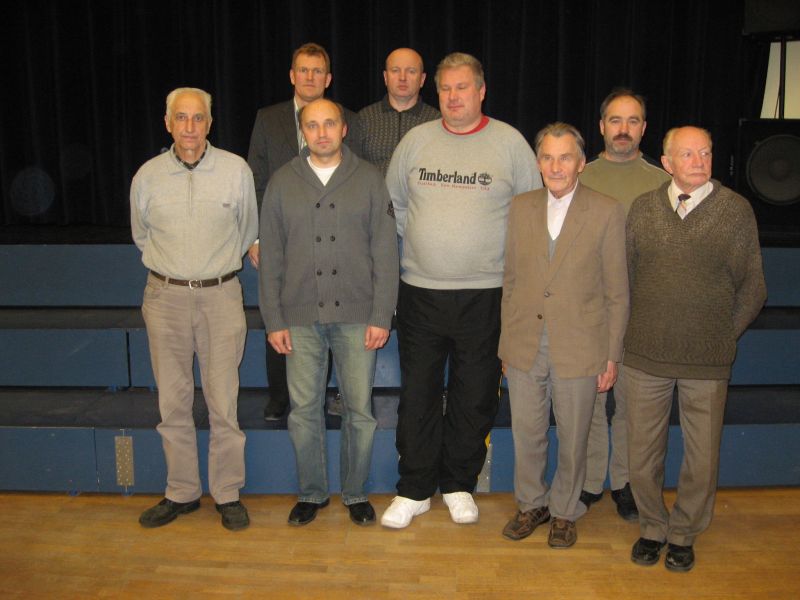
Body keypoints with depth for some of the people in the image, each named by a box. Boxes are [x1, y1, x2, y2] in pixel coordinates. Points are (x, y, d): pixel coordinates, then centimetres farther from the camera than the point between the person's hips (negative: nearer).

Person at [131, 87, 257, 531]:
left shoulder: (236, 170, -3)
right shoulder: (148, 176, 2)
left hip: (220, 295, -2)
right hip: (165, 296, 2)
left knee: (223, 401, 0)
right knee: (172, 401, 8)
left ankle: (228, 494, 16)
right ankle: (181, 492, 23)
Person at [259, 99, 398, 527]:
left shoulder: (368, 179, 3)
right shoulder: (282, 182, 6)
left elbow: (385, 253, 1)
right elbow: (270, 257, 7)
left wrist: (382, 316, -5)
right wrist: (273, 320, 1)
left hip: (356, 316, -1)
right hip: (301, 318, 1)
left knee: (360, 410, 5)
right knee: (303, 410, 7)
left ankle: (355, 492, 24)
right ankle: (311, 492, 26)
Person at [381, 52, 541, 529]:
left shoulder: (510, 142, 0)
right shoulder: (416, 140, 5)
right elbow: (393, 202, 16)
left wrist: (511, 263, 1)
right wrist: (420, 243, 10)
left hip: (485, 293, -1)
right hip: (421, 291, 2)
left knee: (475, 397, 8)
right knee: (418, 395, 7)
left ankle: (459, 485, 27)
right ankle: (415, 490, 22)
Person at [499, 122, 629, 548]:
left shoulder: (606, 212, -5)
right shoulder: (521, 208, 4)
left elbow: (617, 292, -3)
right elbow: (510, 280, 9)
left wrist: (612, 356, -4)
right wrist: (506, 342, 8)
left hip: (578, 348, -2)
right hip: (524, 346, 3)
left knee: (572, 439, 12)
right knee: (526, 434, 14)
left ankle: (564, 511, 34)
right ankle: (531, 504, 36)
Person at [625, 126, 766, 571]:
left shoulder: (736, 209, -2)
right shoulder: (643, 208, 3)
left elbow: (752, 287, 3)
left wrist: (724, 335, 0)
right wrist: (634, 330, 5)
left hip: (708, 359, -1)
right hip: (646, 353, 2)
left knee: (702, 456, 9)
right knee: (643, 451, 11)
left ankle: (684, 534, 32)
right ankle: (652, 529, 33)